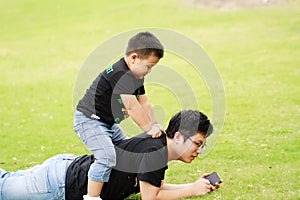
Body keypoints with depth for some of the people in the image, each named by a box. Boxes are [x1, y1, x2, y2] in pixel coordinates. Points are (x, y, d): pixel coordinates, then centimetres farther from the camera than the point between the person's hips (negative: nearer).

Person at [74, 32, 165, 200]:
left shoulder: (136, 76, 5)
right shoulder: (119, 74, -28)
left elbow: (144, 103, 7)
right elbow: (132, 106, -30)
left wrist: (155, 125, -5)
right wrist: (150, 129, -24)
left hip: (108, 122, 11)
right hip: (89, 120, -11)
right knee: (107, 156, -24)